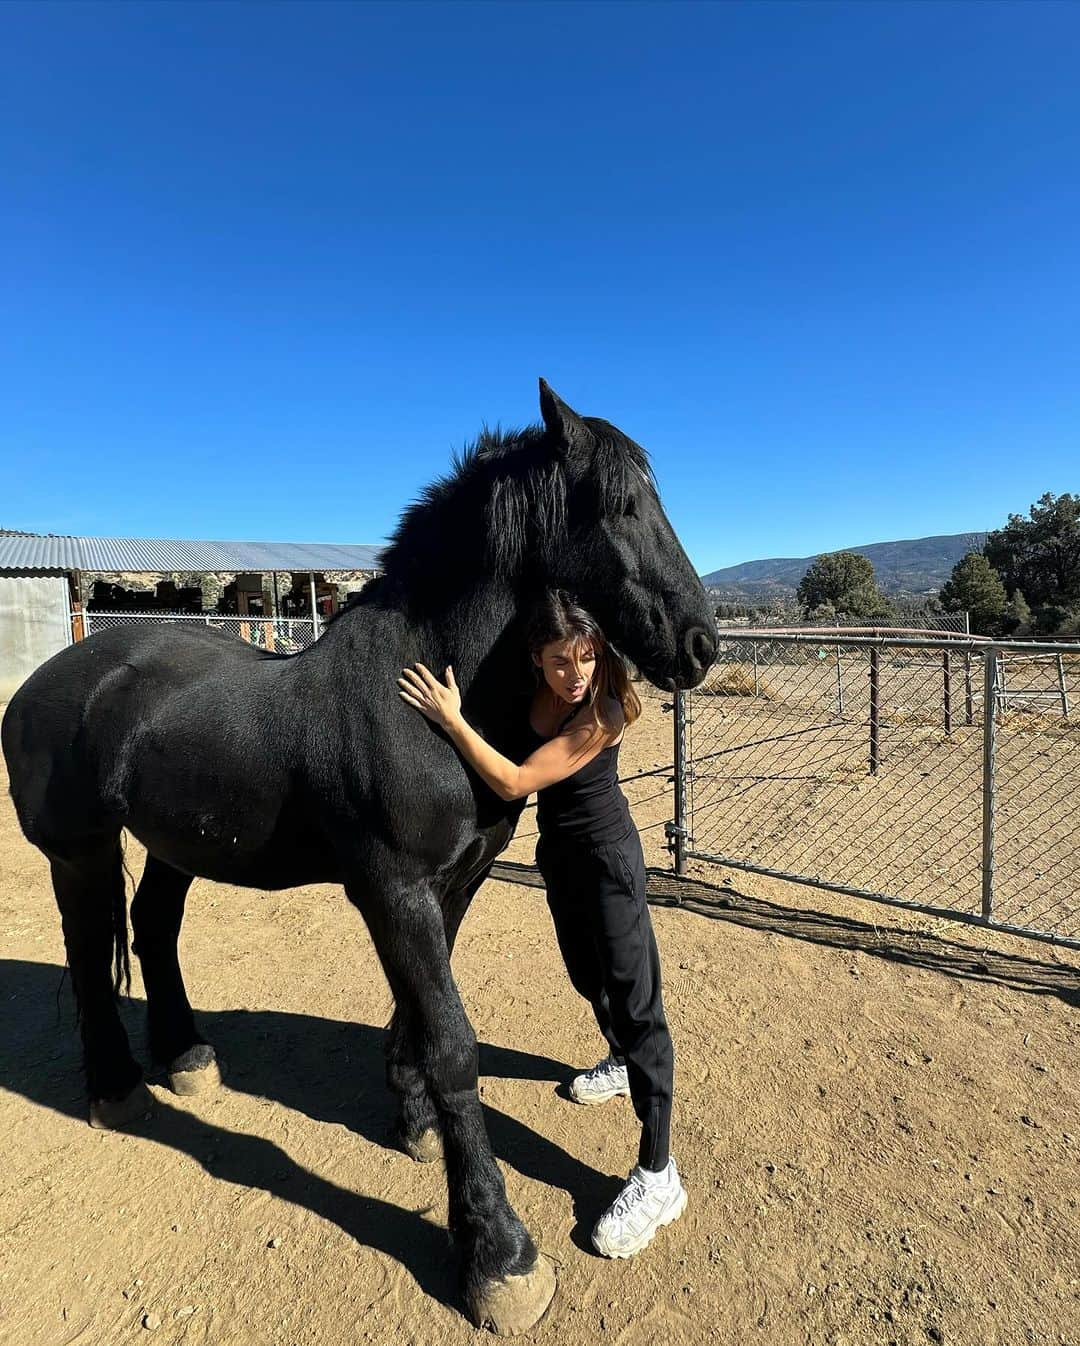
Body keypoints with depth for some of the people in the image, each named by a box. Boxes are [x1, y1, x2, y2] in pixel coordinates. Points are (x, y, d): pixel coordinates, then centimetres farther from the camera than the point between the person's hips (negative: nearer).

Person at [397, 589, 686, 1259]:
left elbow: (514, 782, -31)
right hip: (559, 850, 7)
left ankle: (658, 1176, 10)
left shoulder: (605, 711, -28)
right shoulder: (529, 689, -10)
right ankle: (623, 1063, 54)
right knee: (585, 971, 25)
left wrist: (451, 718, -32)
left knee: (634, 997, -2)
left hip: (607, 857, -7)